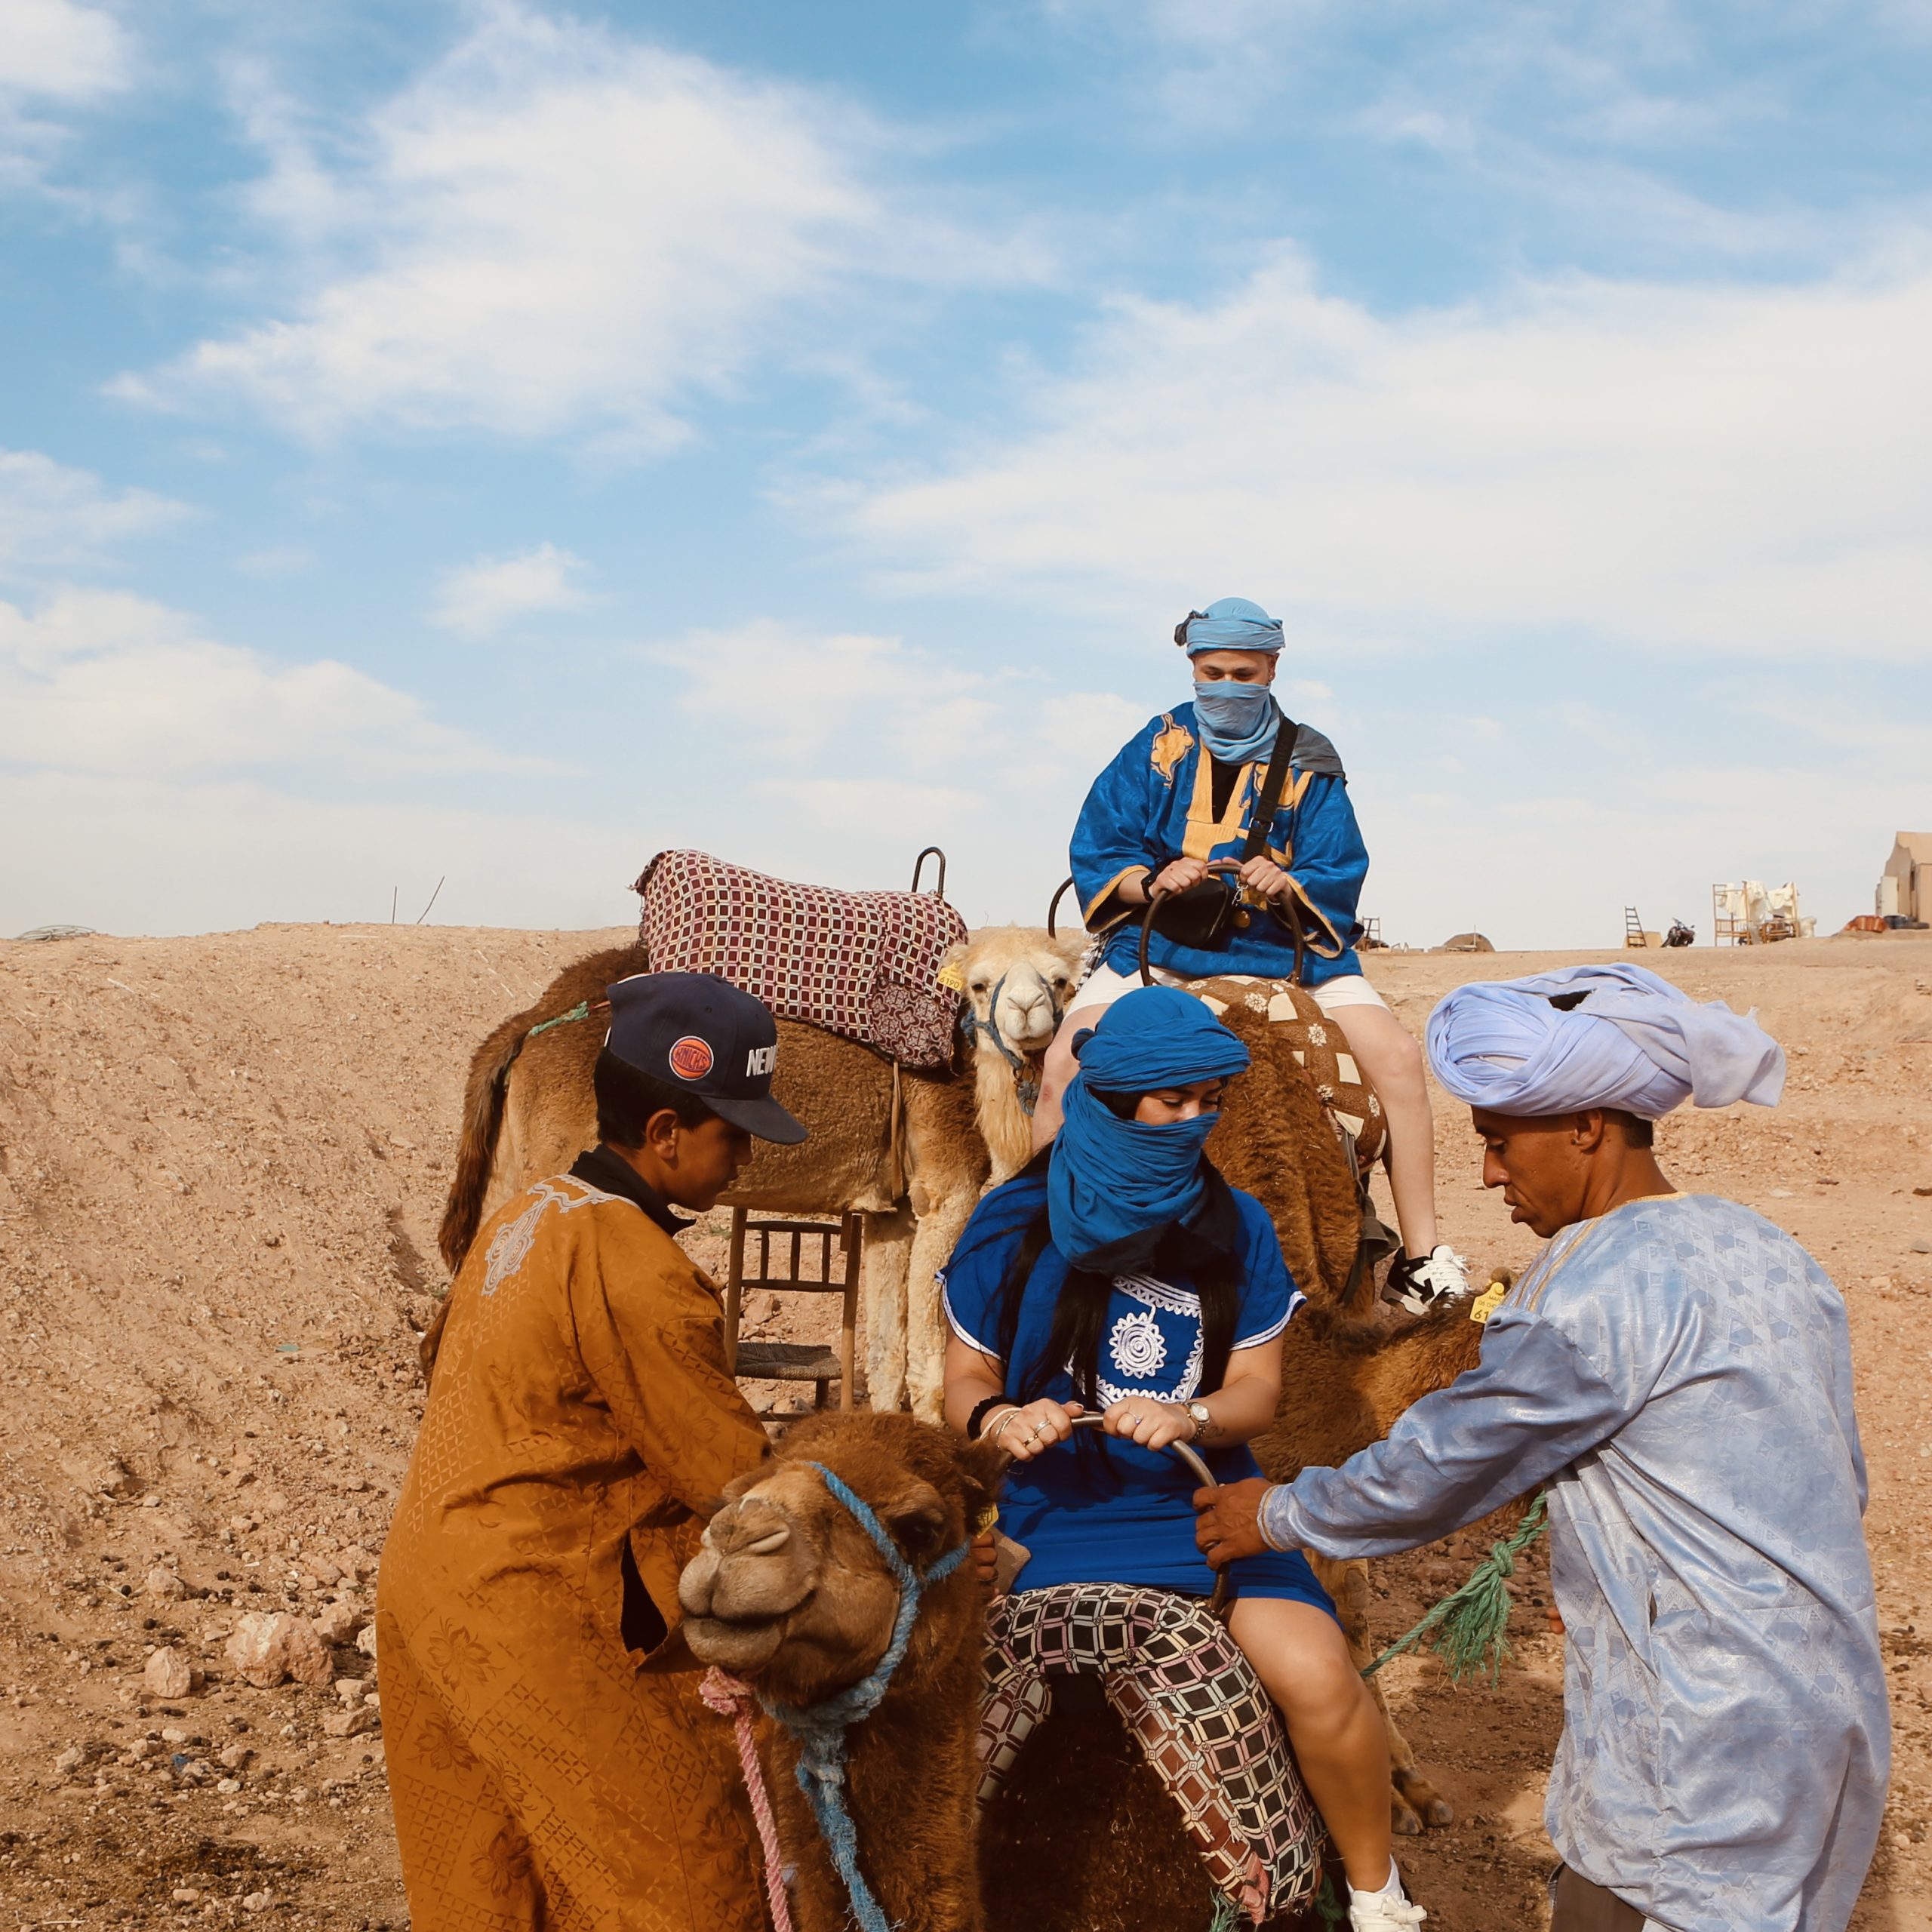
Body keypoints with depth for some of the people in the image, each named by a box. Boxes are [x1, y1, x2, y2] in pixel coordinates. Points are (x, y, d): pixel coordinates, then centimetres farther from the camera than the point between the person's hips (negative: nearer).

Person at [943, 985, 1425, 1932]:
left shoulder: (1234, 1227, 3)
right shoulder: (1013, 1226, -2)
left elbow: (1254, 1390, 4)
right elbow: (966, 1380, 6)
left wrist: (1188, 1416, -18)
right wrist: (998, 1417, -18)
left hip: (1202, 1504, 1)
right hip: (1055, 1510, 0)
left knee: (1315, 1673, -22)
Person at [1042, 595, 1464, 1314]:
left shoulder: (1308, 763, 3)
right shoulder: (1156, 749, 5)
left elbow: (1341, 877, -3)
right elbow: (1094, 854, 0)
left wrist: (1287, 884, -25)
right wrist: (1153, 879, -21)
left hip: (1286, 950, 0)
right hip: (1161, 948, 0)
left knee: (1398, 1056, -18)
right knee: (1063, 1063, -22)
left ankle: (1420, 1256, -7)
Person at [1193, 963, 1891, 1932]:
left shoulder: (1600, 1287, -19)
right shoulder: (1768, 1252, 8)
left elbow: (1437, 1467, -11)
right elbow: (1842, 1483, 16)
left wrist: (1276, 1515, 5)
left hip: (1709, 1736, -9)